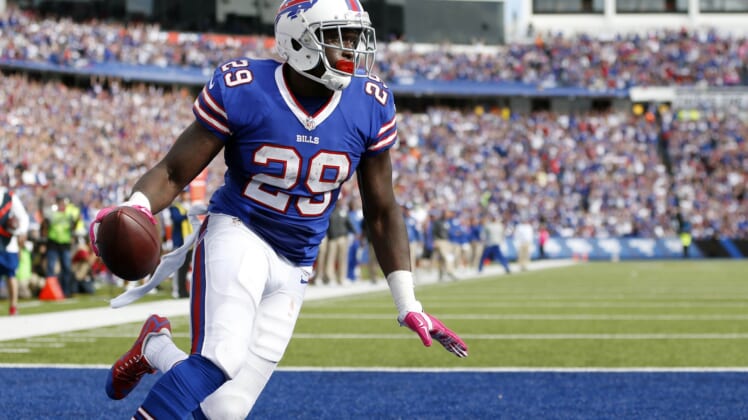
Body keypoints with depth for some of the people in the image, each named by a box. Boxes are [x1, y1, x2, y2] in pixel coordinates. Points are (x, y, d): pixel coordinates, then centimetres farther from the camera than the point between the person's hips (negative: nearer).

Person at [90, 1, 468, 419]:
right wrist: (134, 210, -31)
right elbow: (173, 173, -8)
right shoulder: (242, 90, -12)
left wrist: (408, 304, 6)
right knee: (222, 360, -31)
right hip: (237, 234, -4)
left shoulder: (369, 106, -3)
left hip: (293, 268, 4)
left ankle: (155, 347, 27)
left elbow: (382, 212, 7)